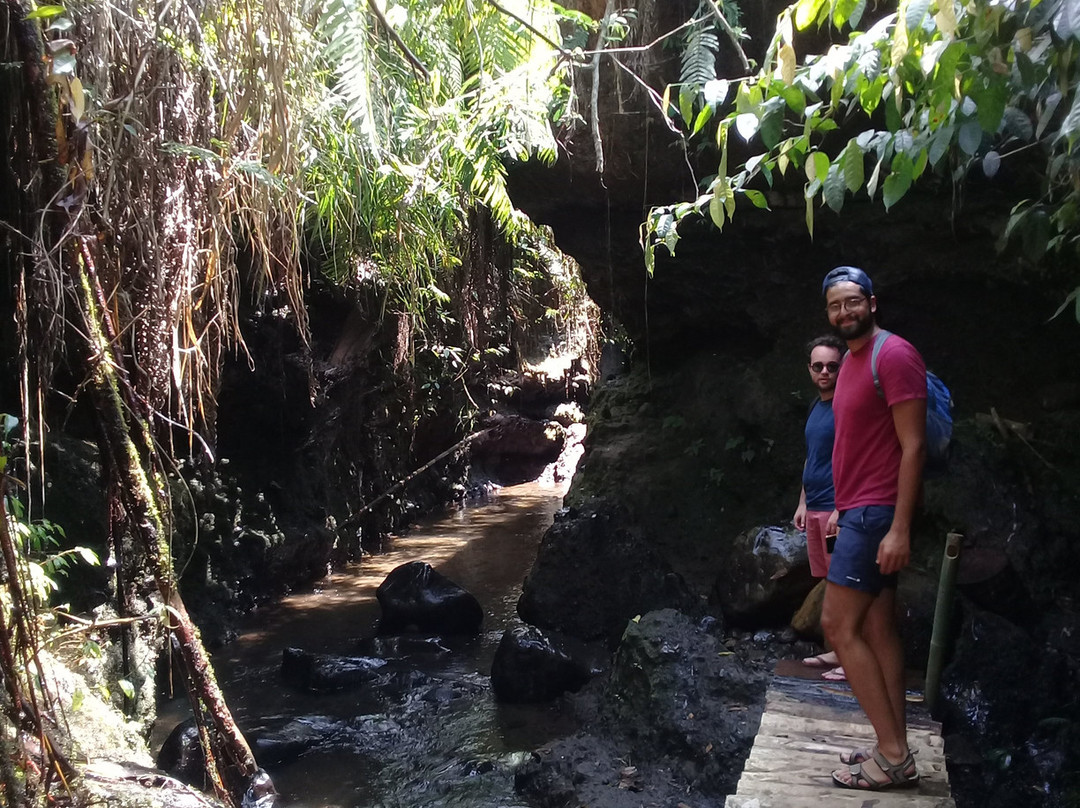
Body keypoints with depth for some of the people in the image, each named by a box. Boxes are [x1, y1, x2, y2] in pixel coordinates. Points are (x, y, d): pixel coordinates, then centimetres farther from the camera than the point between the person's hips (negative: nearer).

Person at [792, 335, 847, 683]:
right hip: (815, 509, 9)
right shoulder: (816, 408, 15)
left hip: (837, 509, -9)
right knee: (825, 585, 13)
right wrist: (803, 503, 20)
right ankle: (838, 650, 21)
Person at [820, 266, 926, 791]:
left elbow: (913, 446, -18)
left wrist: (899, 529, -22)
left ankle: (892, 755, -4)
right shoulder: (852, 362, 16)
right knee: (877, 629, 10)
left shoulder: (894, 355, -13)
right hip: (859, 512, 10)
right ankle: (895, 752, 16)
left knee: (838, 626, -9)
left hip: (876, 514, -10)